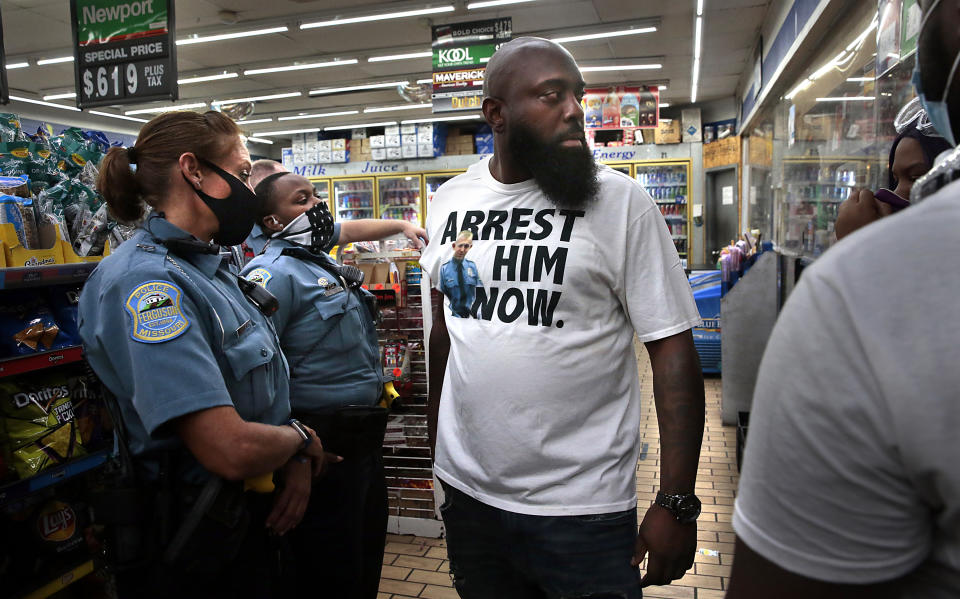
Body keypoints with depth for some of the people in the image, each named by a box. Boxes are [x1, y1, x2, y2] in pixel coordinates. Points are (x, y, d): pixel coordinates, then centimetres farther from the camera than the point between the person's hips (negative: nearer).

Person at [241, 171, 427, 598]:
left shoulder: (313, 254, 10)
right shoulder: (276, 273, -18)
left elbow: (348, 229, 33)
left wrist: (401, 224, 34)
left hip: (364, 438, 10)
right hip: (326, 448, -9)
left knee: (367, 558, 23)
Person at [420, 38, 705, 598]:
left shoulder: (622, 200, -9)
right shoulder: (451, 200, 3)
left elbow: (673, 347, -10)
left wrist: (677, 503, -13)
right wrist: (437, 433, 13)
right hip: (467, 490, 4)